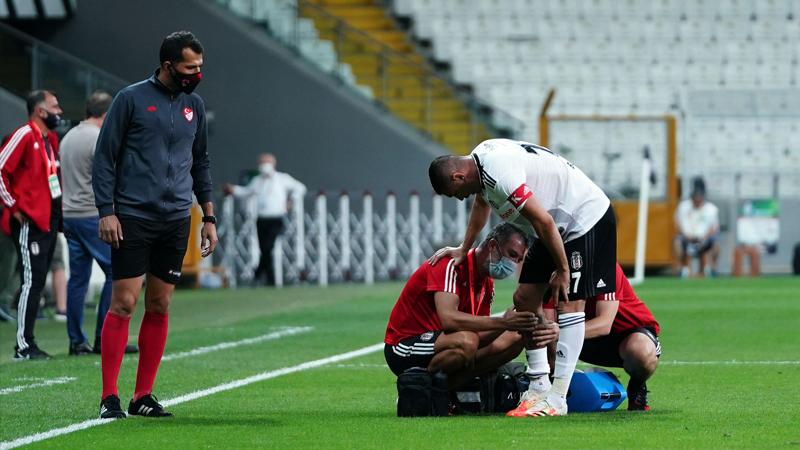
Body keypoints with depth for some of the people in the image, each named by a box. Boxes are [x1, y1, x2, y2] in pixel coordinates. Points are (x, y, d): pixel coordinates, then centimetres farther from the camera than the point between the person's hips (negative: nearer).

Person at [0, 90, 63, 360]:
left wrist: (58, 209, 16)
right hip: (29, 221, -9)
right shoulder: (24, 136, -12)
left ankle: (28, 344, 12)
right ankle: (23, 346, -8)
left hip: (49, 220, 9)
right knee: (31, 282, -10)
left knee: (36, 283, 9)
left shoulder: (51, 138, 15)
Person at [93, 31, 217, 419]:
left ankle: (143, 395, 10)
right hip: (132, 218, -5)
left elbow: (201, 163, 21)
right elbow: (104, 157, -2)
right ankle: (109, 397, -5)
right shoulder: (131, 99, -3)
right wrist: (106, 211, -9)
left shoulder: (194, 105, 12)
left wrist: (209, 217, 17)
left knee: (159, 307, 5)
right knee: (123, 303, -8)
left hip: (175, 221, 5)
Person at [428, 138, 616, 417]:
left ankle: (557, 399, -16)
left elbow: (543, 222, -27)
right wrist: (463, 249, 33)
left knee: (570, 302, -13)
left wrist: (562, 270, -17)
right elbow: (482, 203, 26)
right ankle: (539, 386, 9)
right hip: (560, 222, 11)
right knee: (525, 298, 7)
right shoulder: (481, 158, 3)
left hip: (585, 218, -11)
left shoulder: (500, 175, -28)